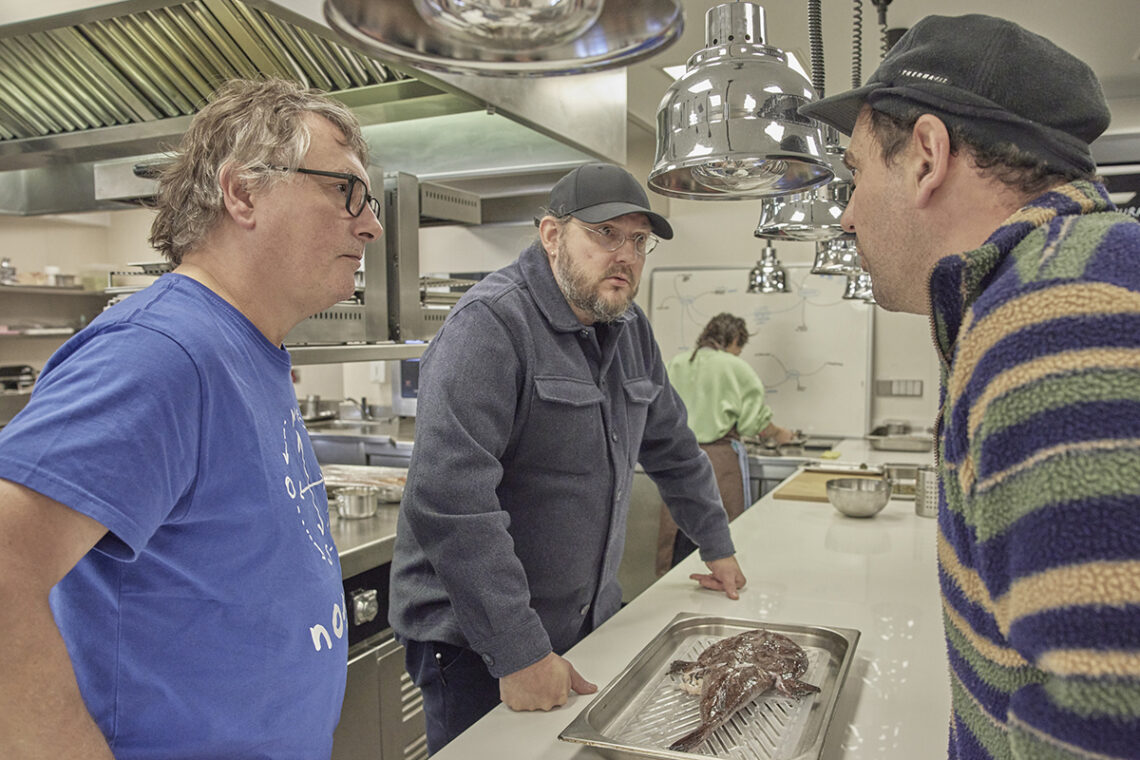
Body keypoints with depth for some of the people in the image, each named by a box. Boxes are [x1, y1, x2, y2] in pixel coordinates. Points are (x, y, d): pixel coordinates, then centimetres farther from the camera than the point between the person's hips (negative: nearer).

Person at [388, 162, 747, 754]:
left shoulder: (631, 331, 5)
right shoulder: (492, 323, -21)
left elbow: (671, 447, 19)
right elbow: (449, 500, -28)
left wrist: (717, 546, 23)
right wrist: (519, 654, -26)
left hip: (588, 623, 7)